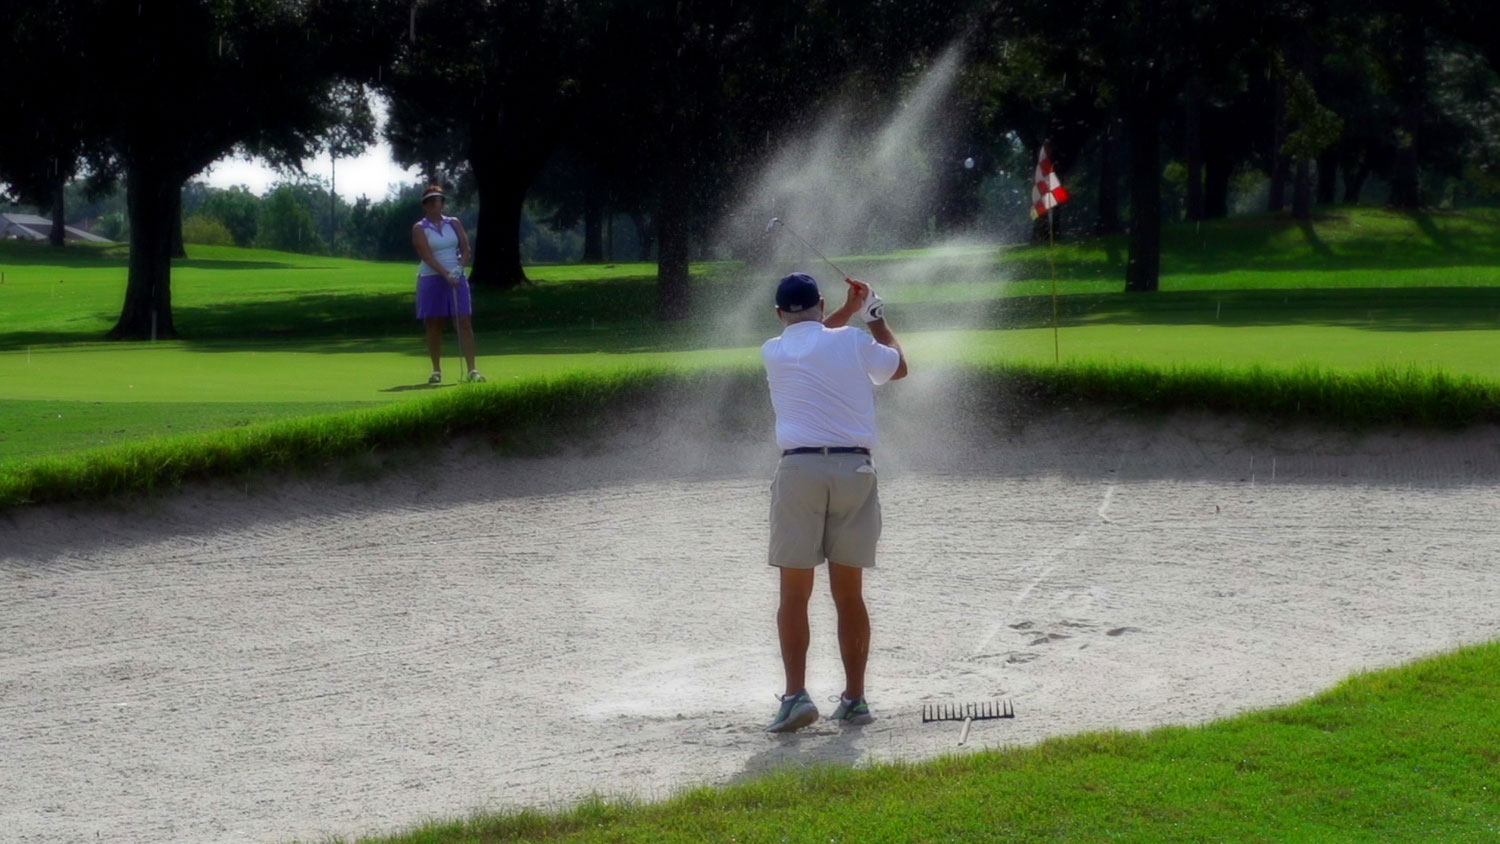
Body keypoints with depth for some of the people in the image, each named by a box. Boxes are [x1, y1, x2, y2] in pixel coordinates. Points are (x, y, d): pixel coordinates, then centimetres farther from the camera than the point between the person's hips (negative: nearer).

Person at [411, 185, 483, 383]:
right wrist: (446, 274, -24)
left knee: (464, 322, -7)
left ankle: (472, 369, -11)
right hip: (431, 279, -2)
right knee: (434, 326, 1)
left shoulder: (454, 224, 9)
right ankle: (436, 370, 8)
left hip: (456, 278, 2)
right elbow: (427, 256, -12)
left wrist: (459, 268, -13)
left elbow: (466, 250, 6)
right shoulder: (419, 229, -1)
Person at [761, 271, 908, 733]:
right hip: (854, 466, 1)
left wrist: (849, 310, 34)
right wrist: (875, 315, 35)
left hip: (799, 467, -1)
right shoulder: (853, 342, 3)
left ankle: (796, 694, -11)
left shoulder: (773, 352, 6)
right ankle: (854, 698, 9)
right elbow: (898, 366, 23)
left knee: (794, 593, 1)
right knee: (849, 593, 7)